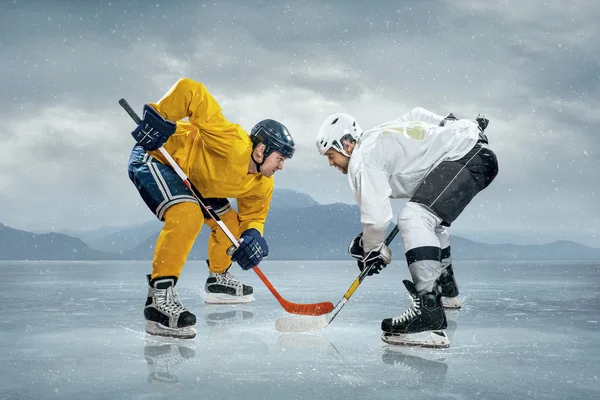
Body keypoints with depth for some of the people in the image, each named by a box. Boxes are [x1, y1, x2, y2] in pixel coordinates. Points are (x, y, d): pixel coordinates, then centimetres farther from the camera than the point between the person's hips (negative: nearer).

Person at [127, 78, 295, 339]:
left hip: (191, 179, 10)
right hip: (153, 156, -10)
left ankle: (218, 279, 37)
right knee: (187, 215, -34)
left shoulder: (262, 184, -4)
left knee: (230, 222, 14)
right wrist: (159, 118, -40)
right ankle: (159, 296, -34)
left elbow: (254, 216, 6)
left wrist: (253, 235, -17)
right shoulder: (232, 145, -32)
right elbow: (190, 91, -37)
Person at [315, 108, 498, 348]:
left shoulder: (363, 159, -12)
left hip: (464, 156, -11)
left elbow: (376, 215, -18)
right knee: (430, 219, 32)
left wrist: (372, 250, -1)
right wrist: (449, 125, 38)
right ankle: (447, 291, 50)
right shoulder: (377, 137, 18)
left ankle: (429, 313, -40)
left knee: (414, 218, -28)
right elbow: (417, 115, 29)